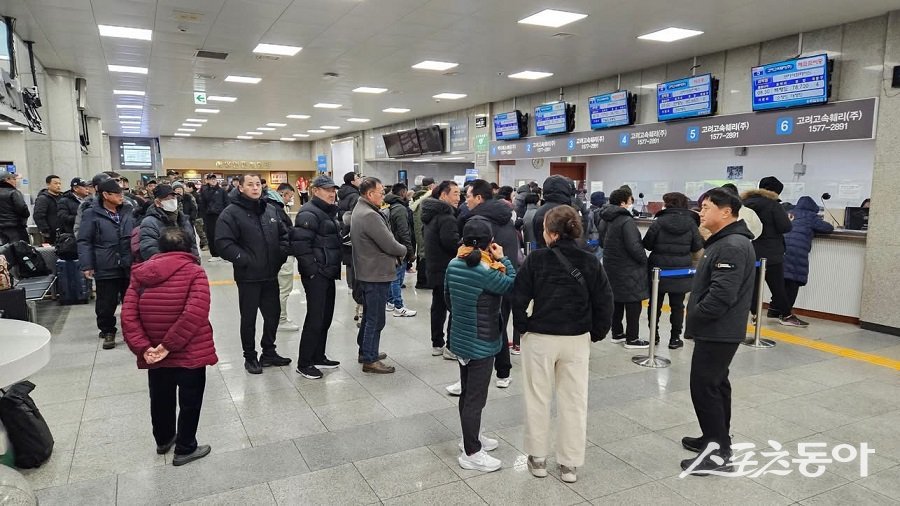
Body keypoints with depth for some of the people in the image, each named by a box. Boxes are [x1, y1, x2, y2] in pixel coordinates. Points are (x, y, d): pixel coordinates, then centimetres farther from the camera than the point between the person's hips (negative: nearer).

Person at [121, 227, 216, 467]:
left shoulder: (140, 274, 2)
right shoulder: (194, 272, -12)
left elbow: (128, 316, -6)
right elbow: (195, 314, -24)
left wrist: (143, 348, -9)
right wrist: (168, 345, -18)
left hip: (154, 355, 5)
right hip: (190, 353, -5)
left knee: (160, 399, 24)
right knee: (190, 402, 12)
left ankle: (163, 440, 45)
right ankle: (185, 449, 24)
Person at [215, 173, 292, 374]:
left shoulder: (270, 210, 9)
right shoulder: (231, 213, -10)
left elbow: (284, 234, 18)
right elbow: (223, 244, -17)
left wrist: (281, 254, 4)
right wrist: (245, 260, -19)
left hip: (271, 275, 6)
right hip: (248, 276, -6)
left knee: (273, 314, 15)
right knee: (249, 318, 7)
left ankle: (269, 353, 31)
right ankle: (250, 357, 23)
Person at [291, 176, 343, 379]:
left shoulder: (329, 212, 17)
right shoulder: (309, 213, -14)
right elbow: (300, 245, -22)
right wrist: (312, 270, -21)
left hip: (328, 273, 10)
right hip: (315, 275, -10)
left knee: (326, 317, 14)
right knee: (315, 318, -6)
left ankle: (318, 357, 26)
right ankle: (304, 364, 4)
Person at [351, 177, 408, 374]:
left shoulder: (360, 210, 11)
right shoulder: (370, 215, -23)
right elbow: (389, 245, -22)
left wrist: (396, 251, 3)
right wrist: (403, 251, -3)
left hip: (366, 271, 11)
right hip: (377, 274, -11)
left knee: (369, 316, 22)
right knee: (375, 319, 0)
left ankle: (365, 351, 35)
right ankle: (370, 360, 9)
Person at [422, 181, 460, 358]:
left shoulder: (432, 213, 13)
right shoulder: (446, 216, -18)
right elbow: (451, 241, -27)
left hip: (434, 267, 10)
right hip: (447, 269, -10)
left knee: (438, 306, 15)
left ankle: (437, 344, 23)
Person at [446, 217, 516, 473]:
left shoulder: (453, 264, -1)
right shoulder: (486, 272, -24)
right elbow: (514, 285, -17)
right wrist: (502, 259, -10)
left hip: (461, 339, 8)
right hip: (481, 344, -8)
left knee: (467, 393, 21)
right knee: (476, 397, 3)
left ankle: (471, 437, 38)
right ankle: (471, 453, 14)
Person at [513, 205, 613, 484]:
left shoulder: (536, 259, -12)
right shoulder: (590, 261, -5)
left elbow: (519, 299, -11)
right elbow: (604, 302, -2)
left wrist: (524, 327, 5)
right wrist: (596, 333, 10)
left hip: (540, 339, -2)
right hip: (577, 340, 2)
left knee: (538, 400, 14)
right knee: (574, 402, 13)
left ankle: (538, 458, 27)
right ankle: (569, 464, 23)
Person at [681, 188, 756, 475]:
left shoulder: (732, 246, -21)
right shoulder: (724, 242, 13)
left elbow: (722, 294, -28)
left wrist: (695, 317, -16)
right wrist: (697, 317, 12)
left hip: (718, 332, -11)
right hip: (718, 330, 11)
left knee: (703, 387, -5)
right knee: (715, 383, 18)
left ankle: (717, 452, 4)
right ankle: (717, 440, 31)